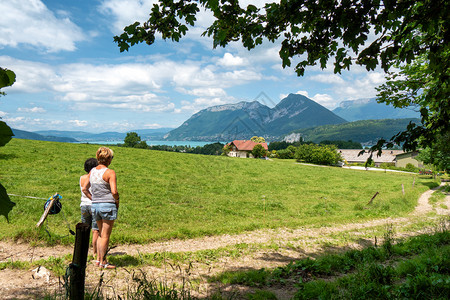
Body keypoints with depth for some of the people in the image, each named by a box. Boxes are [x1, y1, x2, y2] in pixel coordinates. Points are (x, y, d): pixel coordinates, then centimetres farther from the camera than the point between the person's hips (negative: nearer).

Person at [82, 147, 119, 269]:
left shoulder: (92, 172, 7)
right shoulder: (110, 172, -14)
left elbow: (85, 189, 13)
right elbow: (114, 192, -21)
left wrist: (94, 199, 15)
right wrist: (117, 201, -3)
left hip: (95, 205, 7)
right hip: (108, 205, -6)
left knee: (101, 234, 20)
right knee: (105, 236, 4)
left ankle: (99, 259, 25)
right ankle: (103, 262, 12)